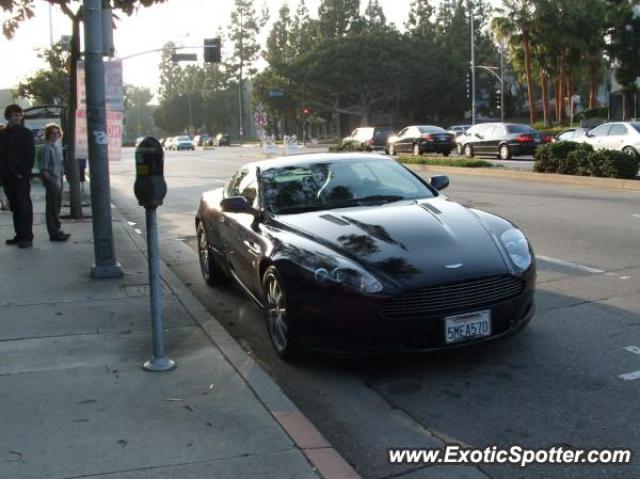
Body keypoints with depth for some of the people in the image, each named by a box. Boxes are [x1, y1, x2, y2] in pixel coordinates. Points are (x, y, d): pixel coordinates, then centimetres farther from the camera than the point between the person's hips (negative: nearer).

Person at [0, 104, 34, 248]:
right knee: (15, 207, 7)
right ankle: (19, 235, 13)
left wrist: (23, 172, -13)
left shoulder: (26, 133, 1)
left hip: (22, 177, -5)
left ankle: (27, 237, -6)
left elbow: (31, 155, -5)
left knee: (24, 207, -6)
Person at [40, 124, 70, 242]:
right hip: (51, 182, -9)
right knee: (52, 208, -3)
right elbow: (44, 169, -15)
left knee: (57, 207, 15)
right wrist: (52, 181, -18)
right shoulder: (47, 148, -12)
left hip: (58, 181, 9)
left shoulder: (57, 148, 14)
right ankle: (54, 233, 1)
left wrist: (60, 180, 11)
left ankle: (57, 231, 23)